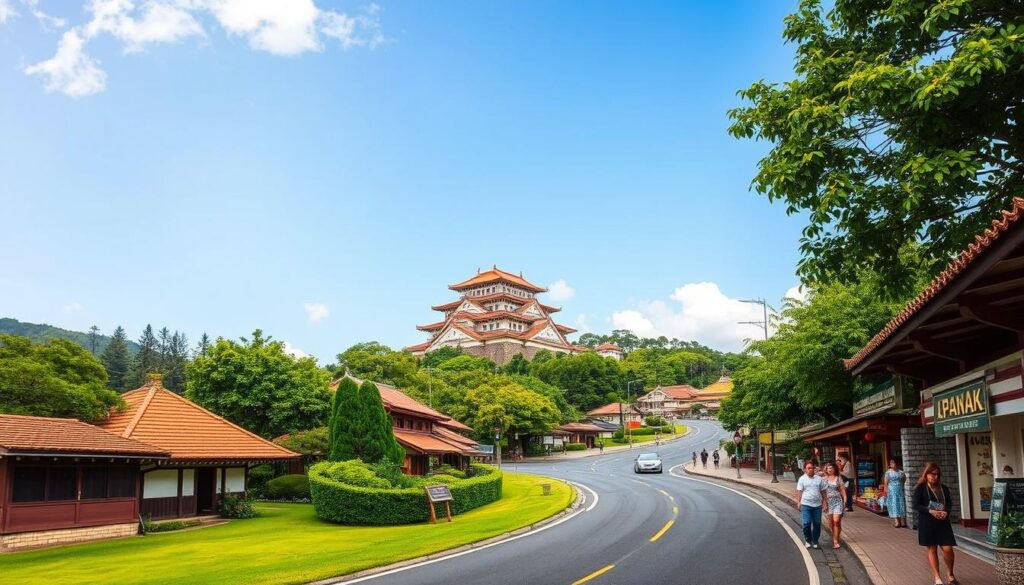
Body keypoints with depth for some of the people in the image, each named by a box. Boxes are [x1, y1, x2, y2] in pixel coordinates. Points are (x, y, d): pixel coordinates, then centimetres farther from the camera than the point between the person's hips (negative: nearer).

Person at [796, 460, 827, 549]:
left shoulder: (818, 479, 10)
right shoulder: (802, 479, 2)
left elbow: (823, 491, 14)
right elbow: (799, 491, 0)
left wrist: (824, 501, 9)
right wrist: (798, 502, -7)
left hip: (817, 505, 3)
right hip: (806, 505, -3)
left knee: (817, 524, 6)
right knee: (806, 523, -7)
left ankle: (815, 542, 19)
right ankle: (807, 540, 12)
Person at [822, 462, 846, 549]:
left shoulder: (838, 478, 5)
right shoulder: (823, 479, 7)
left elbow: (842, 490, 6)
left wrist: (845, 501, -1)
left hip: (838, 501, -2)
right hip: (828, 502, 2)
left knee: (836, 521, -11)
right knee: (830, 522, 4)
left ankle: (835, 540, -6)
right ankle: (835, 538, 23)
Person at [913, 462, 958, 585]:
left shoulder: (944, 488, 9)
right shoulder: (920, 488, -5)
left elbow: (949, 504, 11)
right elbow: (916, 505, -8)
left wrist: (946, 512, -11)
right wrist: (930, 511, -21)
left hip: (943, 522, 3)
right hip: (926, 522, -3)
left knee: (948, 549, -2)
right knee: (931, 549, 4)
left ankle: (950, 575, 22)